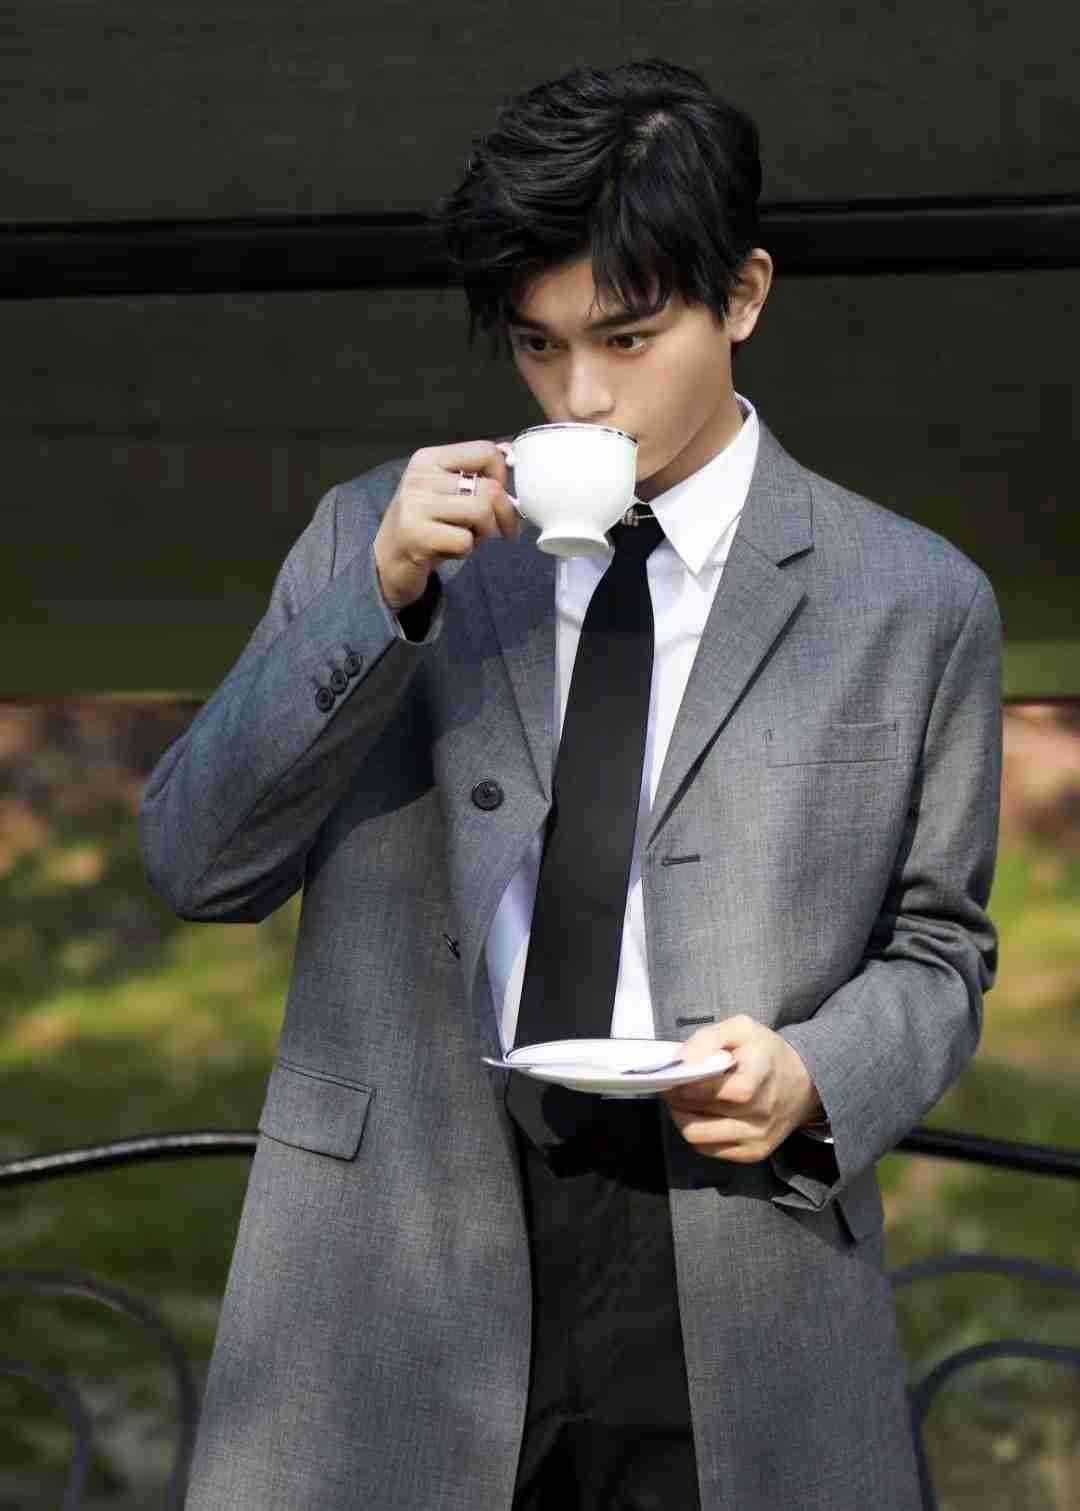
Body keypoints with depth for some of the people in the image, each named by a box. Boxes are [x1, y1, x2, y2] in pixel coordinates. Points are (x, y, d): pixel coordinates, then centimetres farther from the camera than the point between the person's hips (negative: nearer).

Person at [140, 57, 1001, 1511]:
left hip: (732, 1280, 0)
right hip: (398, 1271, 1)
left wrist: (815, 1077, -10)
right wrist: (379, 597, -11)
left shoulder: (914, 603, 3)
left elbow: (934, 946, 10)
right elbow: (196, 861, 0)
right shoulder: (379, 538, 6)